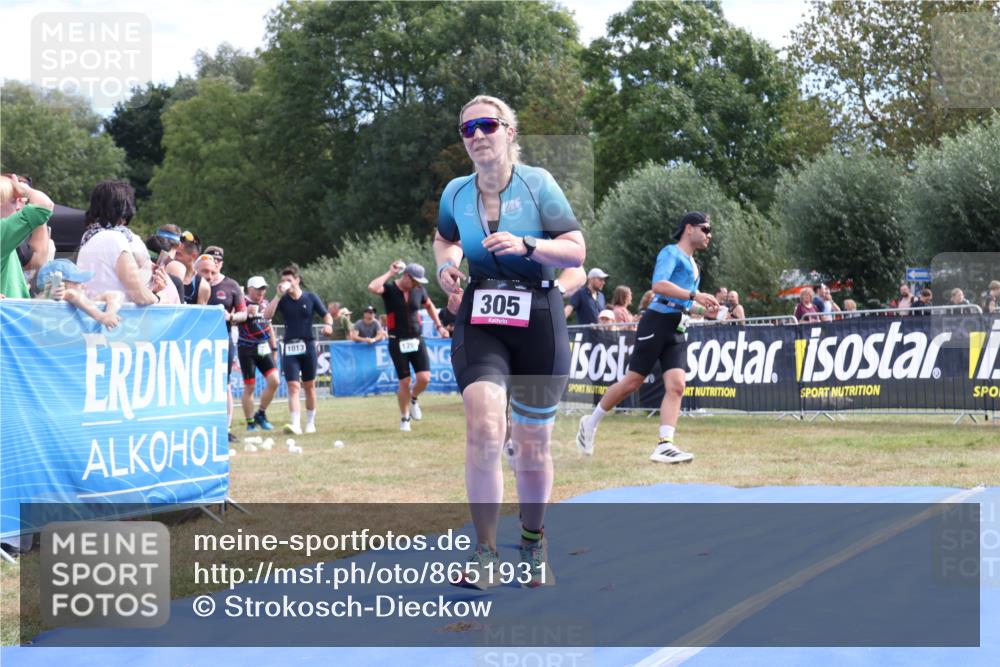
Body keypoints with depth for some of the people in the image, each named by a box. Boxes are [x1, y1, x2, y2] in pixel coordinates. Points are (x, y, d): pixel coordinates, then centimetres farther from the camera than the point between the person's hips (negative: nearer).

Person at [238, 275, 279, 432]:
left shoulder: (265, 304, 13)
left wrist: (274, 349, 22)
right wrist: (247, 311, -43)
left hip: (264, 349, 6)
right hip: (247, 349, -6)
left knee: (274, 381, -5)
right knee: (249, 387, -1)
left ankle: (261, 414, 12)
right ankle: (250, 423, 8)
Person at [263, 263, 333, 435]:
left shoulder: (311, 298, 2)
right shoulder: (282, 300, 3)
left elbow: (326, 315, 6)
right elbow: (267, 315, -10)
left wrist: (328, 324, -17)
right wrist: (278, 295, -13)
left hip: (308, 345, 0)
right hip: (290, 348, 0)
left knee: (309, 386, 11)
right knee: (293, 386, -11)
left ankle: (310, 422, 24)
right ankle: (295, 424, -19)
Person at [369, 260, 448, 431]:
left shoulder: (419, 290, 3)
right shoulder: (389, 289, -10)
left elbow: (429, 306, 22)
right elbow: (372, 287, -32)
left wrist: (439, 326, 18)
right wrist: (390, 273, -23)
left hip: (416, 340, 4)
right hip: (398, 343, -4)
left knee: (424, 378, -10)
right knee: (405, 382, -2)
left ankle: (413, 398, 23)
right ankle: (404, 418, 18)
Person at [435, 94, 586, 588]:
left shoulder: (538, 183, -5)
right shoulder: (455, 193, 3)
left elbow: (576, 252, -7)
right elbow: (444, 237, 25)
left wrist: (526, 245, -22)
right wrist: (447, 264, 3)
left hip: (538, 320, -1)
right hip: (479, 319, 1)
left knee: (532, 447, 7)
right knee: (483, 428, -21)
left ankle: (533, 545, 31)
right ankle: (485, 555, -14)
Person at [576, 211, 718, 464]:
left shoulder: (693, 265, 24)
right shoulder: (671, 252, -3)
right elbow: (658, 284, -20)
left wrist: (706, 308, 11)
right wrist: (695, 295, -24)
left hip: (678, 330, 8)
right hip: (658, 321, -8)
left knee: (676, 386, -9)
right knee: (632, 382, -3)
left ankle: (664, 445, -14)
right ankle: (591, 422, 15)